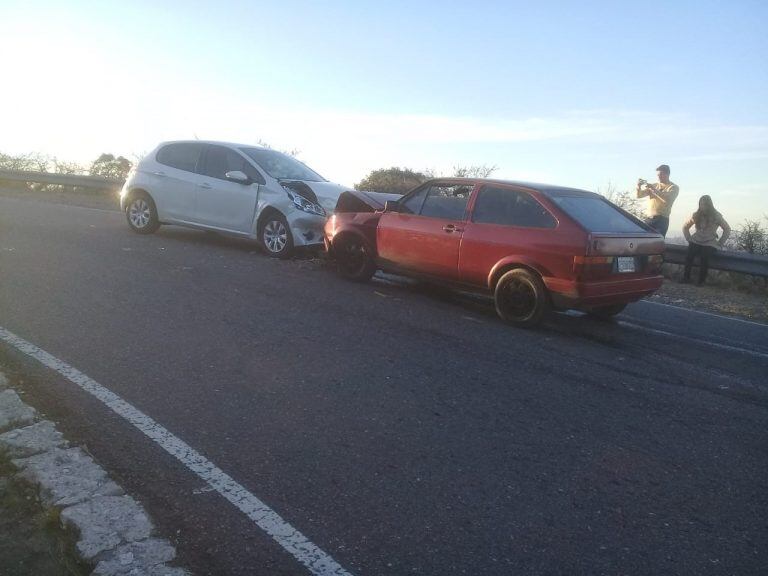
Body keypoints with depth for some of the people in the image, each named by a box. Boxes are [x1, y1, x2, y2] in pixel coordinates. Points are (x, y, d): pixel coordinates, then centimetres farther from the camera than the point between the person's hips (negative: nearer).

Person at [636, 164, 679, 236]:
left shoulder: (673, 187, 5)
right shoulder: (653, 185, 18)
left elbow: (667, 199, -14)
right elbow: (639, 195, 12)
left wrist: (654, 189, -19)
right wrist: (639, 186, -8)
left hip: (662, 220, -4)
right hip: (649, 219, 4)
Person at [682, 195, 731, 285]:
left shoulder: (716, 216, -1)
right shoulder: (695, 215, 8)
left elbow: (727, 229, 3)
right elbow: (685, 227, 19)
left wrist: (720, 243, -1)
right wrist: (689, 239, 8)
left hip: (710, 243, -2)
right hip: (696, 241, 2)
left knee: (704, 256, -33)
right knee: (689, 254, -30)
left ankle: (701, 281, -21)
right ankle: (686, 277, -20)